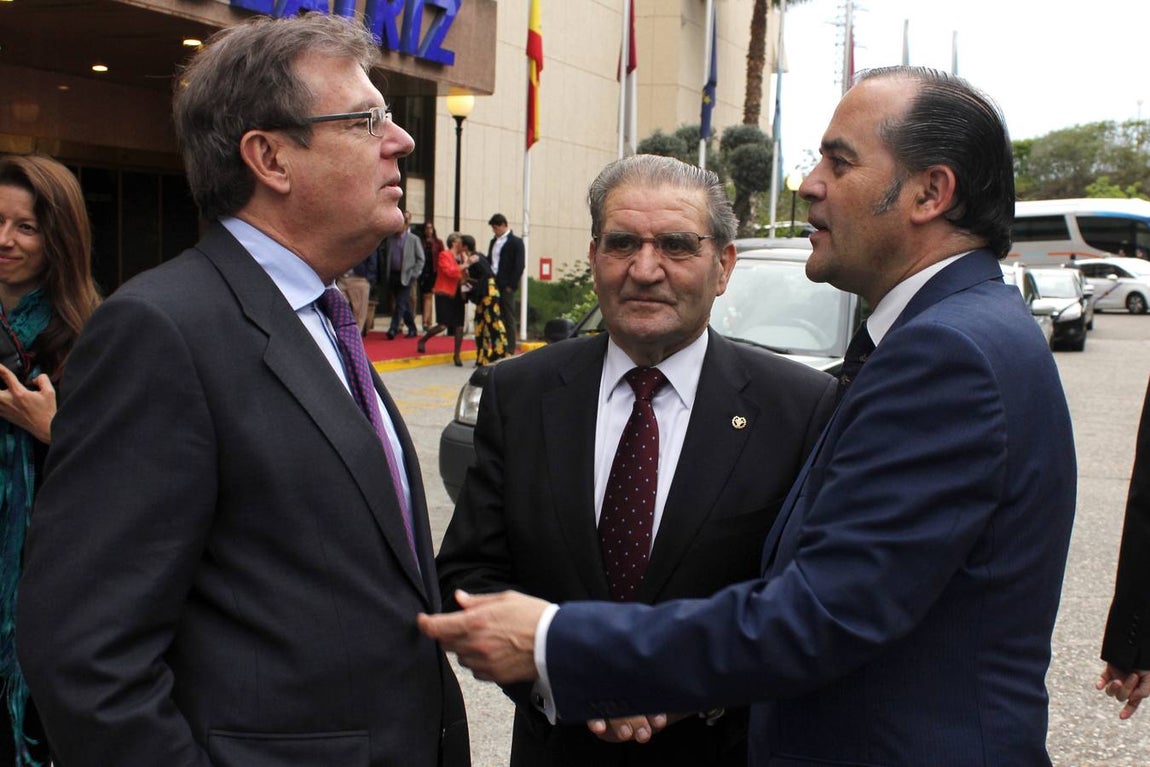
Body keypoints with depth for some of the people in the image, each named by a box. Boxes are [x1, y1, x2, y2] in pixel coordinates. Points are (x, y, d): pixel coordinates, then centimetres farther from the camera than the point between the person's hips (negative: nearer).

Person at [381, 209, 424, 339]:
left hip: (406, 277, -4)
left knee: (401, 304, -11)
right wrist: (386, 269, 13)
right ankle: (412, 329, 22)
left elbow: (420, 259, -1)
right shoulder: (390, 239, 6)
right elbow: (383, 252, 20)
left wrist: (413, 274, -8)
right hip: (392, 275, 4)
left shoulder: (414, 240, -2)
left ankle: (393, 329, -15)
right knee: (404, 304, 12)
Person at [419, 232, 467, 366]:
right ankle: (422, 341, 13)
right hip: (444, 295, -7)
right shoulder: (444, 255, -6)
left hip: (457, 295, 7)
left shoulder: (460, 257, 15)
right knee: (443, 325, -12)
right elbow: (450, 272, -21)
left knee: (459, 327, 2)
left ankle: (457, 356, 12)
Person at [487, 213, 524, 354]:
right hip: (493, 284, 7)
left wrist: (511, 285, -15)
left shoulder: (515, 242, -3)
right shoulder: (494, 241, 18)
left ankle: (510, 350, 0)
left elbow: (519, 266, -9)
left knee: (509, 317, -2)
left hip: (506, 286, -7)